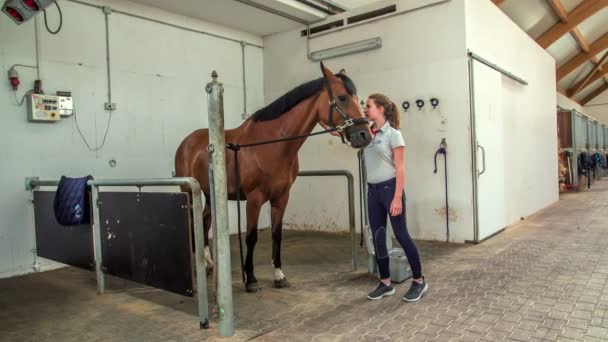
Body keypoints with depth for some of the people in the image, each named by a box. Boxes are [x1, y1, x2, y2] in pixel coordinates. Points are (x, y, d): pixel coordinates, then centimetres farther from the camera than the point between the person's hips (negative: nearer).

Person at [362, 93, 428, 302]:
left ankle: (419, 281, 17)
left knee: (401, 235, 1)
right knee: (377, 237, 9)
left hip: (390, 188, -6)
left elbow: (400, 169, -12)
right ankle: (385, 283, 22)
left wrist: (398, 198, -17)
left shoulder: (393, 133, -8)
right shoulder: (368, 133, 9)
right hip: (373, 190, 6)